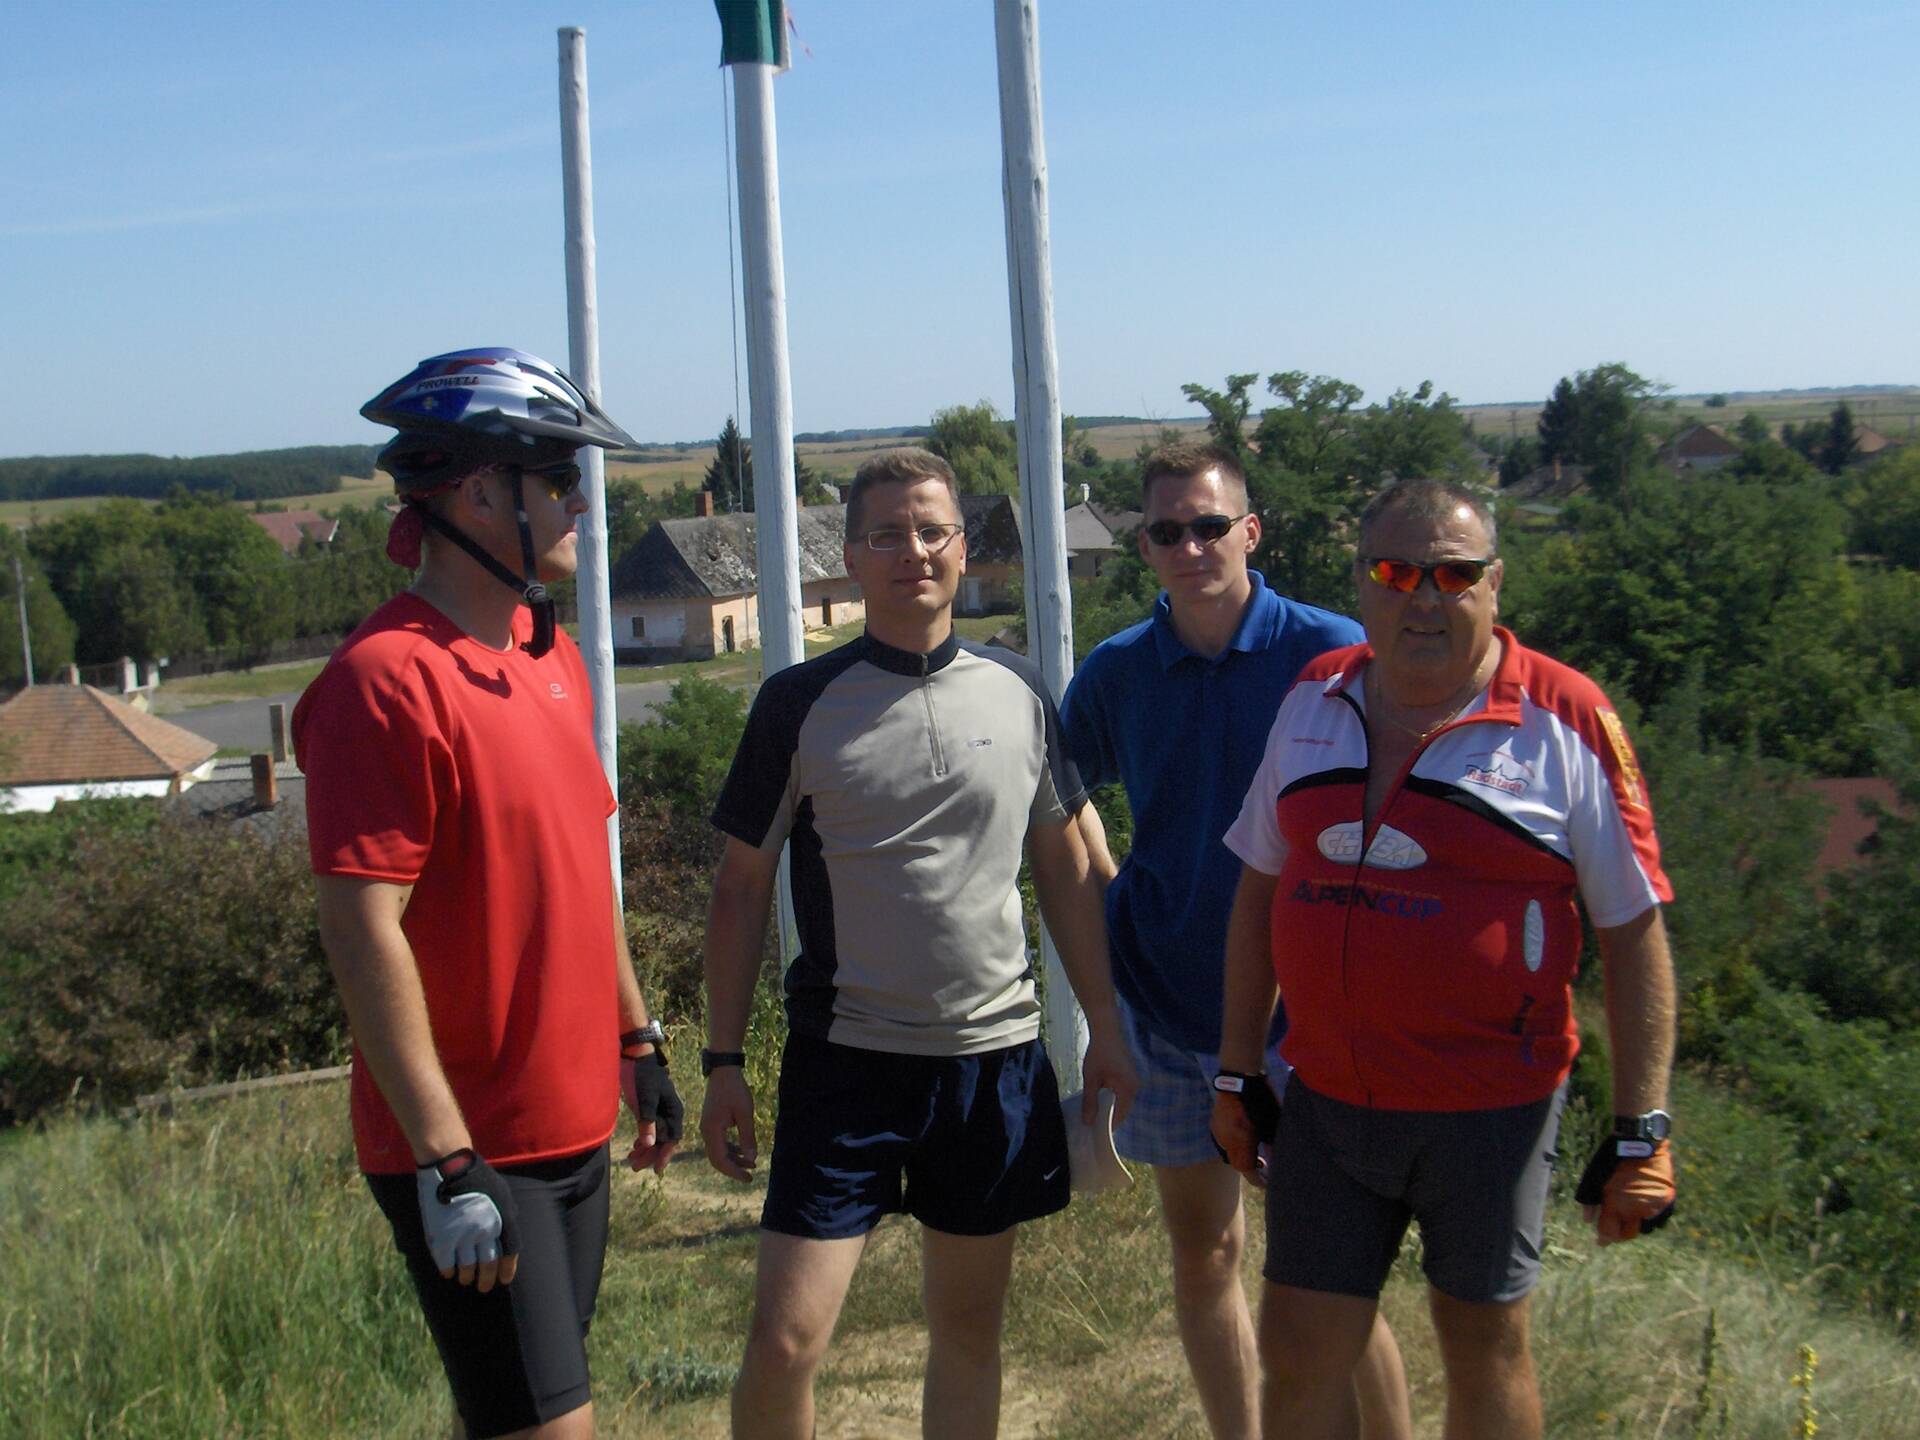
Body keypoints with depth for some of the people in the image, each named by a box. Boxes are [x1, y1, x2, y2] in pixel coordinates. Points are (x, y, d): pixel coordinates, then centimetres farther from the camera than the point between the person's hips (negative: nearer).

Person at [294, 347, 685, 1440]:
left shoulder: (554, 660, 10)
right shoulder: (385, 681, -19)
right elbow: (363, 932, -22)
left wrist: (639, 1040, 18)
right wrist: (445, 1162, -22)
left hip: (574, 1129, 8)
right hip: (468, 1153, -8)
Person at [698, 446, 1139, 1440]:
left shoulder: (1019, 695, 4)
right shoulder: (799, 704, -4)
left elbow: (1065, 867, 13)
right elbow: (742, 888, 1)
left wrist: (1104, 1024, 10)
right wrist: (723, 1060, -2)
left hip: (996, 1057, 3)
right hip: (845, 1056, -3)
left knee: (969, 1332, 13)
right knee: (783, 1341, -9)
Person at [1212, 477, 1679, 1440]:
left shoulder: (1565, 721, -8)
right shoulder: (1315, 701, 5)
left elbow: (1633, 934, -6)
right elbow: (1260, 892, 12)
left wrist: (1640, 1133, -8)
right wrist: (1237, 1074, 12)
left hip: (1490, 1109, -3)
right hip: (1326, 1101, 4)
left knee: (1484, 1343, 13)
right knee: (1297, 1354, 8)